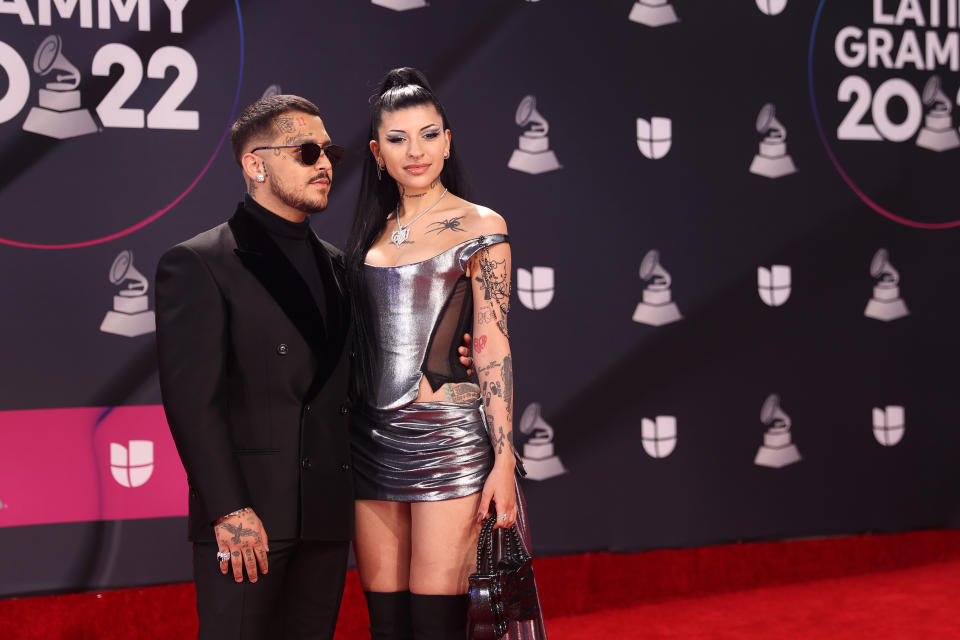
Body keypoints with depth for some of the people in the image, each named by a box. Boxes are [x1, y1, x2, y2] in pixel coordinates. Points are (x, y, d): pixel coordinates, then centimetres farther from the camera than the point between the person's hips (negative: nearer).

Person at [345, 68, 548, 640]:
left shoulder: (481, 228, 0)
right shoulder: (374, 230, 14)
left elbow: (493, 349, -5)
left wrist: (504, 460, -11)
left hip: (449, 442, -5)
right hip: (373, 438, 5)